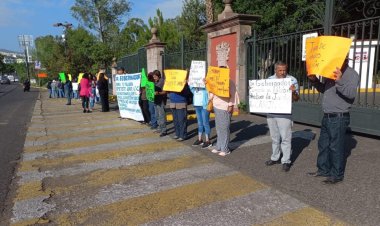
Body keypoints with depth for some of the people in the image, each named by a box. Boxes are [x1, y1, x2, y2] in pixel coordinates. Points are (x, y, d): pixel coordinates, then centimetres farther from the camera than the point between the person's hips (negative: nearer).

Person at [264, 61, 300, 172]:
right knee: (274, 137, 15)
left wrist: (293, 92, -27)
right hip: (270, 113, 4)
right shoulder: (269, 79, 7)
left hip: (284, 114, -4)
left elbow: (296, 99, -6)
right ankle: (275, 157, 28)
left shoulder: (292, 80, -5)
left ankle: (286, 161, 10)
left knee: (285, 138, 0)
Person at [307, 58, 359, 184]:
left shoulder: (352, 74, -11)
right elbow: (323, 89, 23)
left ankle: (337, 175, 14)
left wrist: (340, 81, -43)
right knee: (323, 144, 16)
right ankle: (323, 170, 30)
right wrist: (314, 80, 6)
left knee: (336, 147, 0)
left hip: (339, 118, -8)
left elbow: (351, 93, -27)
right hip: (327, 116, 8)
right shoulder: (332, 72, 12)